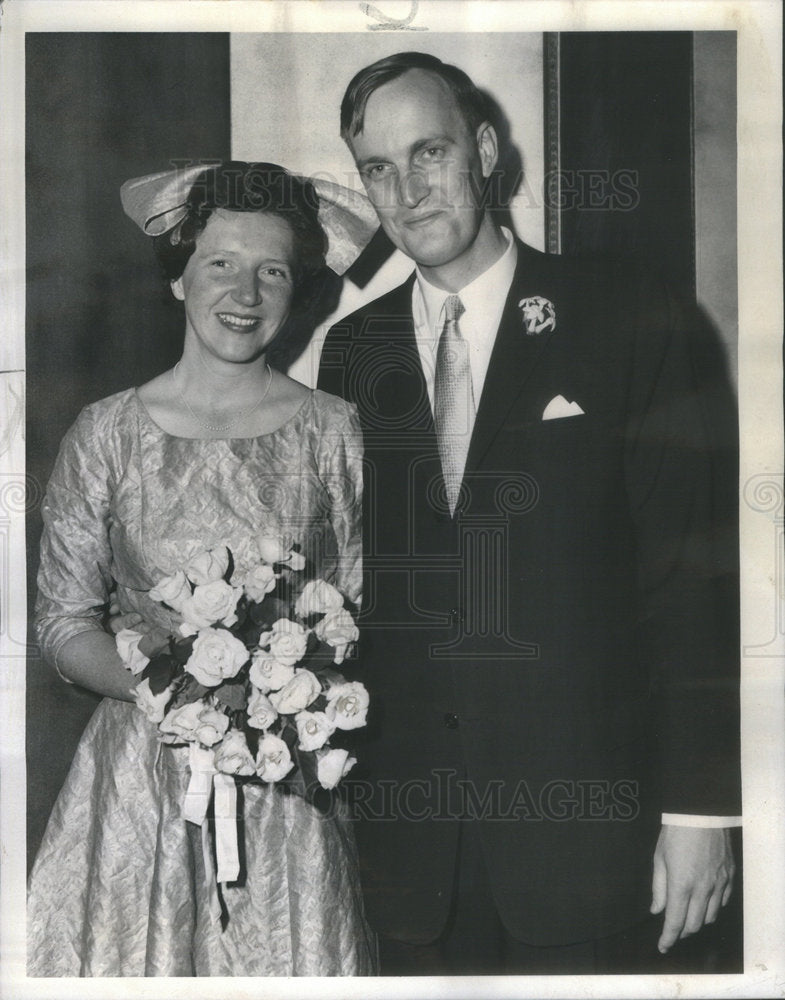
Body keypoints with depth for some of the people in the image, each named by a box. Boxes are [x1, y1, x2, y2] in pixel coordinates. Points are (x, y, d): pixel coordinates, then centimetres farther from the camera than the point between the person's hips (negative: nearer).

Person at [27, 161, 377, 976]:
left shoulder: (334, 433, 1)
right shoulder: (106, 435, 0)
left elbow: (365, 611, 5)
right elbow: (63, 621, 2)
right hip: (141, 773, 0)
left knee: (289, 960, 4)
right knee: (129, 955, 6)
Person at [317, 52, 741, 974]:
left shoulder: (623, 321, -4)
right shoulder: (352, 352, 7)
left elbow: (688, 575, -6)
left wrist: (699, 804, -9)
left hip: (583, 823, -3)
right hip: (409, 823, 3)